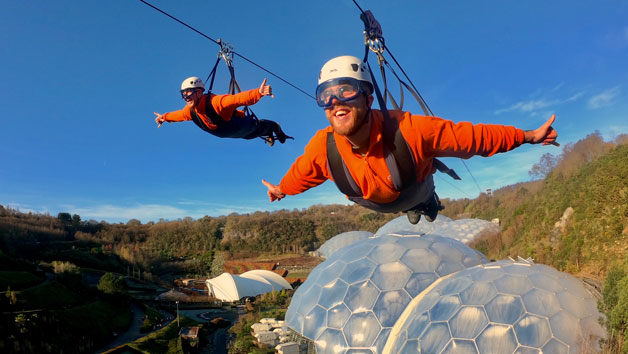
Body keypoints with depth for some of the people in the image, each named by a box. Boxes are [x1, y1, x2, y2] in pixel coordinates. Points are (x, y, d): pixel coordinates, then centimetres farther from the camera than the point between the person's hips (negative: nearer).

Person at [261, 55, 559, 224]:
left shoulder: (409, 130, -47)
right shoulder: (322, 148, -40)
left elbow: (470, 135, -34)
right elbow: (301, 174, -17)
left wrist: (527, 136, -25)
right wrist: (282, 189, 3)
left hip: (417, 190, -2)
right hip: (376, 204, 2)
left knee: (423, 203, 34)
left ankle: (426, 201, 70)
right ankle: (411, 209, 72)